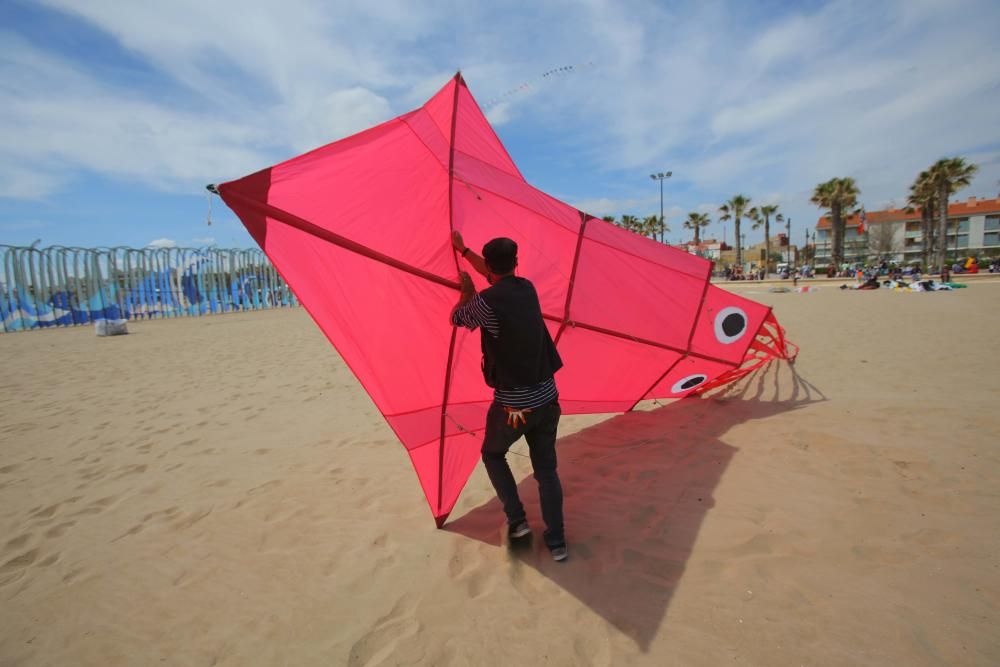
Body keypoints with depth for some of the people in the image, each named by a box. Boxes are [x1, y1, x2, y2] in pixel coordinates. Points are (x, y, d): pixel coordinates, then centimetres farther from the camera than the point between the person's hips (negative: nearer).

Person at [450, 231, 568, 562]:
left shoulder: (488, 300, -16)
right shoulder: (528, 288, 4)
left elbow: (457, 318, 3)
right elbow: (499, 276, 24)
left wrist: (466, 292, 21)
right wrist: (463, 250, 36)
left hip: (512, 403, -5)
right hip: (546, 397, 5)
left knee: (493, 454, 23)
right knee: (546, 468, 16)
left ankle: (517, 521, 19)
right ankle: (557, 541, 20)